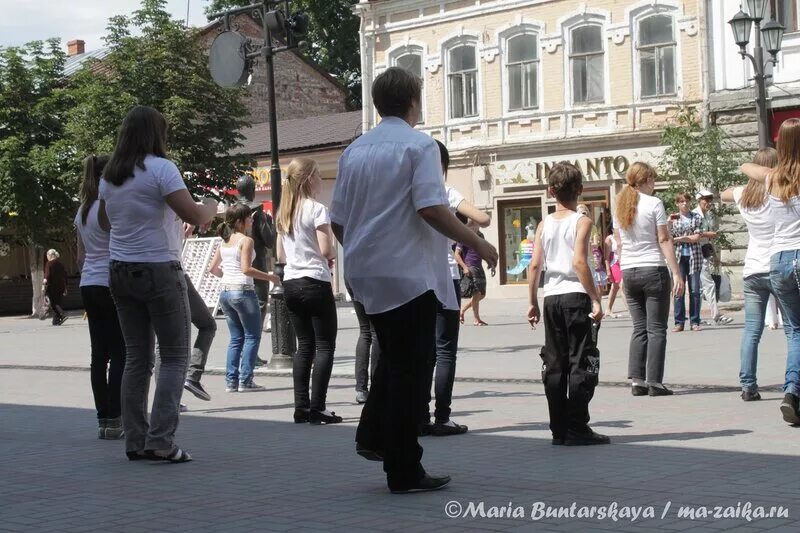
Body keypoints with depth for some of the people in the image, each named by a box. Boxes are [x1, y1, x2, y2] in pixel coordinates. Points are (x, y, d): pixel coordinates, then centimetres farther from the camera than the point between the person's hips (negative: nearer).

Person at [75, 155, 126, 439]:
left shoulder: (83, 210, 14)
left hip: (89, 285, 8)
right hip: (112, 284, -8)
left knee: (99, 354, 8)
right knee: (119, 353, -4)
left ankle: (104, 419, 10)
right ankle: (115, 420, -4)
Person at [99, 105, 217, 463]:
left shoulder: (109, 176, 11)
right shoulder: (160, 168, -11)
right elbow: (193, 215, -17)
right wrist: (211, 209, 4)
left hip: (121, 272, 7)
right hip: (158, 270, -6)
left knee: (136, 358, 10)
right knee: (174, 356, 0)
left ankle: (135, 440, 9)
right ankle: (161, 440, -8)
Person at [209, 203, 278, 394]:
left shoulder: (224, 242, 12)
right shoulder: (246, 240, -10)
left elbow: (212, 268, 13)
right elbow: (246, 269, -19)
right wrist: (268, 276, -10)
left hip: (225, 291, 7)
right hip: (243, 291, -7)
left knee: (236, 338, 14)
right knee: (252, 337, 3)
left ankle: (231, 381, 10)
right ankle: (245, 381, -3)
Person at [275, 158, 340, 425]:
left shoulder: (283, 213, 13)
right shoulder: (317, 209, -10)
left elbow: (280, 255, 15)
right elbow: (326, 250, -15)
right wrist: (333, 254, 5)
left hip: (290, 282, 7)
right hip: (315, 282, -7)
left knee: (304, 346, 12)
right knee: (325, 345, -1)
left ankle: (301, 407, 9)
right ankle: (317, 408, -6)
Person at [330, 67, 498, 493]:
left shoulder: (354, 150, 10)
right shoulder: (419, 146, -9)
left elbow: (337, 221, 12)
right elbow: (431, 209, -20)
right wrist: (477, 243, -10)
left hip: (365, 272, 7)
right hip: (408, 273, -7)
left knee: (393, 357, 24)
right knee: (409, 368, -1)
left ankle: (372, 437, 16)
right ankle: (404, 471, 3)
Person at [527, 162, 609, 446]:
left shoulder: (544, 224, 8)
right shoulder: (581, 221, -6)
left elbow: (534, 265, 4)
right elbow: (579, 262, -17)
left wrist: (533, 302, 12)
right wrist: (595, 299, -15)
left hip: (551, 298, 5)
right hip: (576, 296, -5)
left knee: (554, 364, 9)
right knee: (581, 363, -1)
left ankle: (559, 429, 11)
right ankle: (577, 429, -3)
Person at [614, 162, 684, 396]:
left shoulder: (620, 206, 10)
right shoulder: (654, 203, -7)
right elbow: (664, 240, -9)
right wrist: (676, 273, -8)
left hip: (628, 272, 5)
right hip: (653, 270, -5)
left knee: (639, 328, 10)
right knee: (656, 328, -1)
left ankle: (636, 380, 4)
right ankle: (654, 382, -3)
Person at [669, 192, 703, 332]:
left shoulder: (696, 217, 8)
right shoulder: (673, 218, 9)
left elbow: (696, 238, -2)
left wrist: (678, 239, -7)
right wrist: (669, 223, -9)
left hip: (694, 256, 0)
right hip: (678, 257, 0)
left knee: (695, 290, -1)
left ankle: (695, 322, 4)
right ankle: (679, 322, -1)